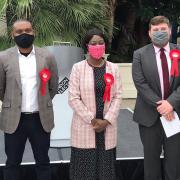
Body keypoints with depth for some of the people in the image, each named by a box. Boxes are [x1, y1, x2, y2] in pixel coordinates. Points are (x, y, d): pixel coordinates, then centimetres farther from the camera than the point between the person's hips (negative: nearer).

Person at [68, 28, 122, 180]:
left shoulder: (113, 68, 5)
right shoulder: (78, 68, -3)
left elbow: (117, 96, 2)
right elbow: (73, 98, -7)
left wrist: (107, 120, -9)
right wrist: (92, 120, -12)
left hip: (107, 127, 2)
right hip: (84, 126, -2)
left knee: (105, 167, 8)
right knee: (85, 167, 2)